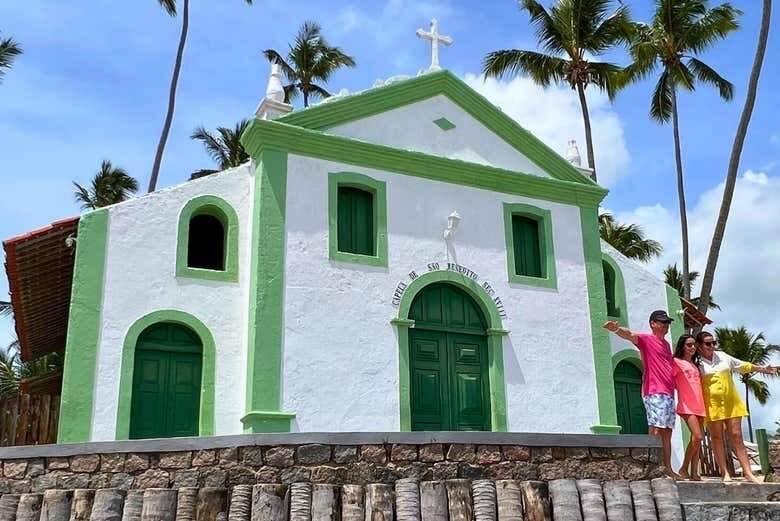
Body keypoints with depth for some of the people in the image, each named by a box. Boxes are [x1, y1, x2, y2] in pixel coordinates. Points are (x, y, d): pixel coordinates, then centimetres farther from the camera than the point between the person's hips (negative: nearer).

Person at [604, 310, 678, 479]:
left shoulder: (666, 344, 22)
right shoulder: (646, 339, -2)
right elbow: (630, 335, -23)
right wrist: (617, 329, -44)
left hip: (669, 394, 8)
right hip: (654, 393, -8)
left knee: (667, 433, 11)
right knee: (655, 430, -14)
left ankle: (668, 469, 16)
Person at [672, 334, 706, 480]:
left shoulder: (695, 365, 22)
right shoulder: (676, 362, 2)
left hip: (699, 405, 7)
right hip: (686, 405, -7)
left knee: (697, 439, 1)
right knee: (697, 436, -19)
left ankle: (694, 472, 3)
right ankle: (684, 469, -7)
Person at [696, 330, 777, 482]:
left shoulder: (722, 356, 11)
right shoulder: (697, 363, -1)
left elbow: (742, 366, 23)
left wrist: (763, 369, 26)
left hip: (731, 403, 3)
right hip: (712, 405, -3)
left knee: (736, 436, 1)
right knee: (717, 438, 0)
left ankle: (748, 472, 1)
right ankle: (725, 473, 2)